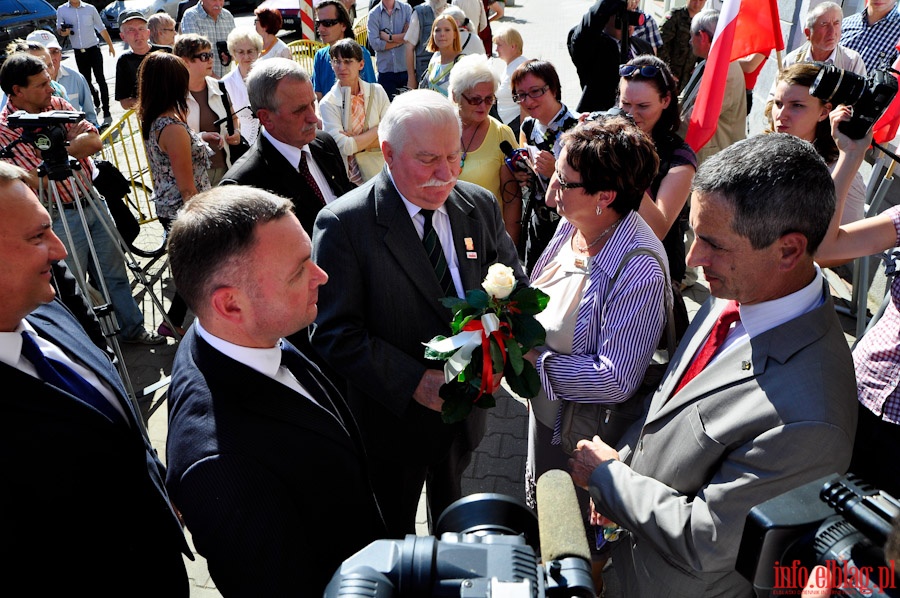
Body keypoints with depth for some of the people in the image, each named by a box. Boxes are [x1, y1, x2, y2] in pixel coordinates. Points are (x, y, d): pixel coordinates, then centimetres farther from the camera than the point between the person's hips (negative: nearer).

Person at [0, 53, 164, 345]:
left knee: (115, 271, 16)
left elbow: (95, 141, -5)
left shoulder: (57, 104, 3)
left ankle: (132, 328, 31)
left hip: (92, 200, 6)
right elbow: (38, 180, -22)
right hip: (61, 214, -6)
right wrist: (73, 142, -14)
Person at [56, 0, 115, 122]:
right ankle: (96, 101, 36)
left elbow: (101, 28, 7)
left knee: (100, 79, -9)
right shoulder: (61, 10, 1)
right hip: (79, 52, 2)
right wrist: (62, 32, -16)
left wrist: (110, 45, 8)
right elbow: (59, 29, 7)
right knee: (86, 80, 11)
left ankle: (106, 111, -8)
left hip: (93, 49, -2)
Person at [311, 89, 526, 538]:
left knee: (452, 513, 31)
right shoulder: (344, 224, -21)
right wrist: (416, 383, -29)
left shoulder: (481, 207, -5)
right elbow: (337, 334, -22)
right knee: (393, 532, 21)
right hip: (393, 417, -4)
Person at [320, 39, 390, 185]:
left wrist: (355, 141, -13)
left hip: (379, 172, 2)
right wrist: (376, 130, -8)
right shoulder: (328, 103, -6)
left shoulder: (377, 92, 1)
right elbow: (344, 146, -16)